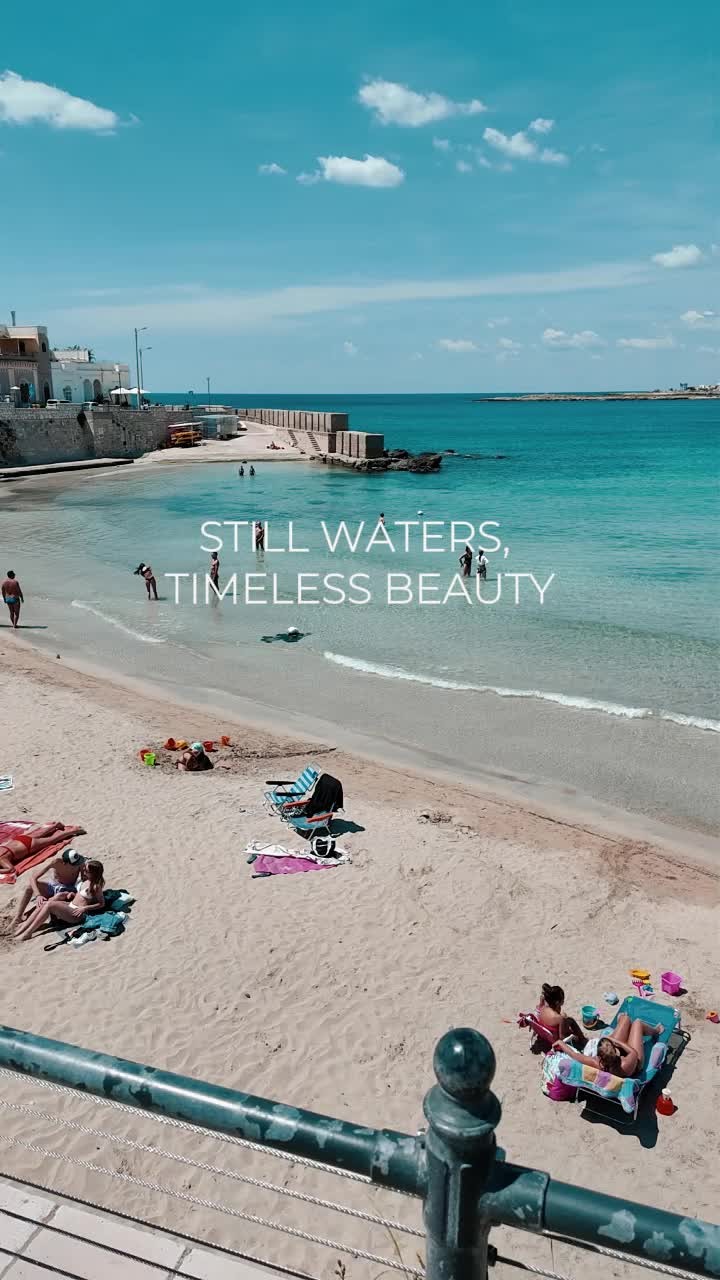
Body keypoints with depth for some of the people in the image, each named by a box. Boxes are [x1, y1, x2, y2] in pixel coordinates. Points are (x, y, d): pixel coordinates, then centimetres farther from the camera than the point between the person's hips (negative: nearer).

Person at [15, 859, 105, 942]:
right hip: (70, 905, 9)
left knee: (49, 904, -25)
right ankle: (22, 928, -11)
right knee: (42, 904, -10)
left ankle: (28, 932, -22)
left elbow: (102, 904, -10)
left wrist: (84, 908, -17)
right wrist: (72, 893, 6)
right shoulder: (84, 880, 11)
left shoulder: (96, 886, -13)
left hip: (76, 913, -9)